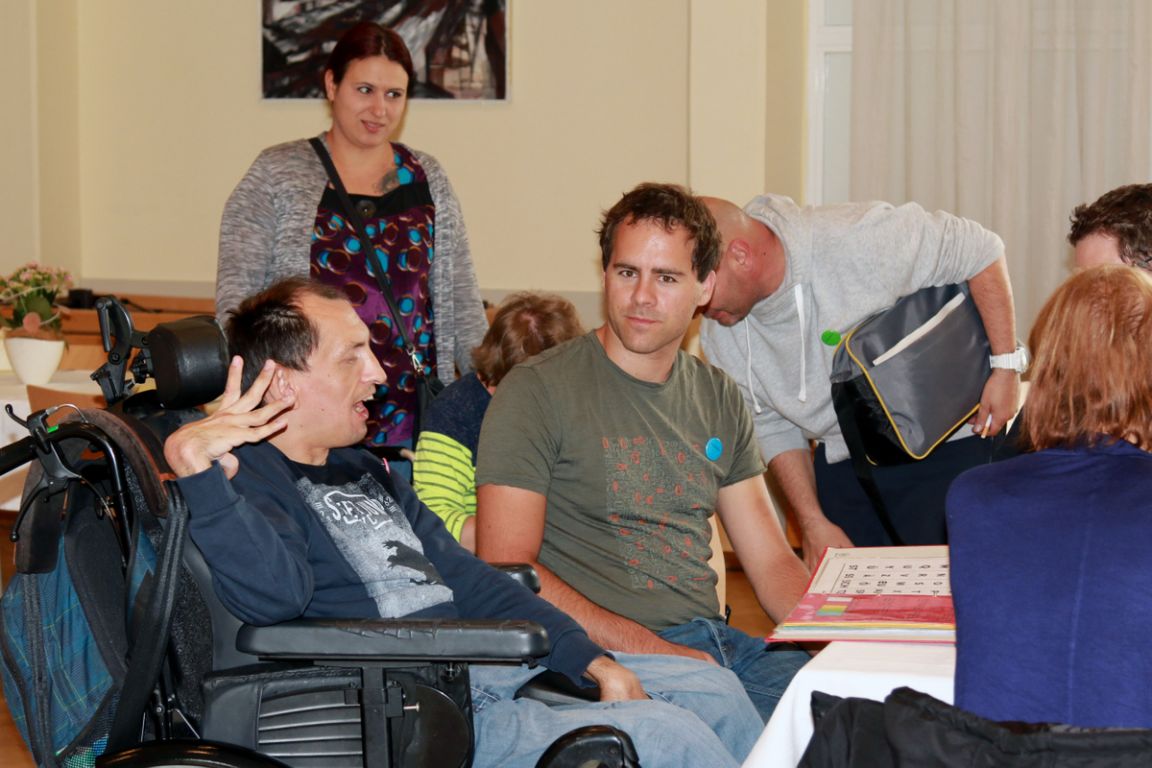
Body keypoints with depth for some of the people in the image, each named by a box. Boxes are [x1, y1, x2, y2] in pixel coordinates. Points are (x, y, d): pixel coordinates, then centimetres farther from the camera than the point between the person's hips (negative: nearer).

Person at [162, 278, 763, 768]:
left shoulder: (364, 471, 21)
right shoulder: (243, 479, -9)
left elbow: (467, 581, 20)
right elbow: (275, 595, -31)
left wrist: (590, 659, 11)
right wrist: (196, 471, -44)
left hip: (484, 668, 10)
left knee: (712, 691, 8)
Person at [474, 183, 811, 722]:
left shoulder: (718, 399, 17)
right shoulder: (538, 392, -3)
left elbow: (771, 562, 18)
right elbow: (507, 571, -11)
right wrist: (655, 653, -17)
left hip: (716, 643, 7)